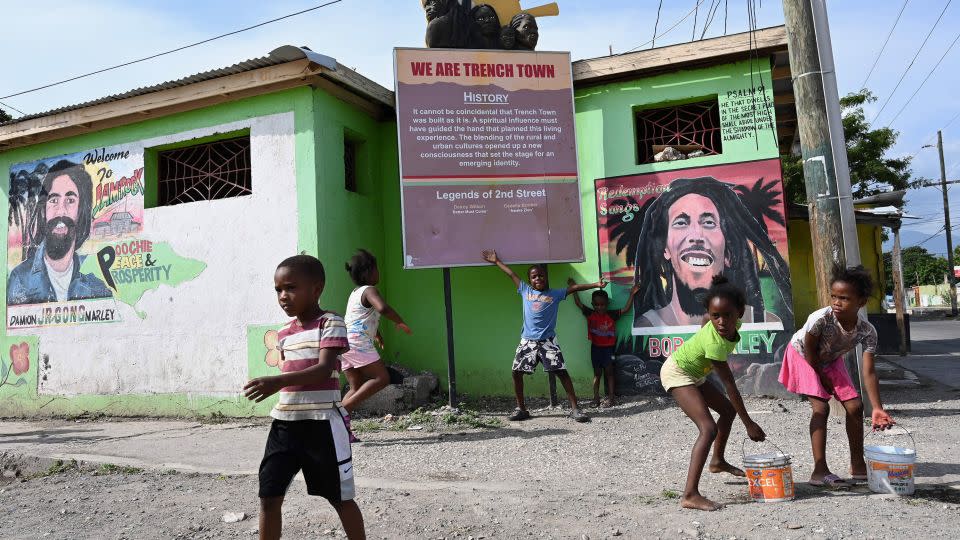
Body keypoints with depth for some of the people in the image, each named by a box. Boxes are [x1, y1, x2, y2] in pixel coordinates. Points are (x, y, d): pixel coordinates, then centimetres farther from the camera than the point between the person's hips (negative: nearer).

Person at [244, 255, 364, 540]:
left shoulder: (330, 323, -11)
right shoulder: (285, 332, 11)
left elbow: (324, 370, -24)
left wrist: (278, 382, -37)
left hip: (322, 422, -6)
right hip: (285, 423, 6)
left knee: (341, 497, 8)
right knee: (269, 496, 7)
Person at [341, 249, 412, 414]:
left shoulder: (354, 293, 22)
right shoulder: (369, 290, -7)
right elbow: (382, 308, -29)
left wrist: (376, 334, 51)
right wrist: (400, 322, -14)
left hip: (345, 343, 9)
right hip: (358, 343, -9)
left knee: (357, 387, 12)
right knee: (382, 378, -6)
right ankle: (344, 407, -17)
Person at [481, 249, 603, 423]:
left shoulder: (555, 294, 5)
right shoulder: (525, 291, 11)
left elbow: (574, 288, 1)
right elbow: (511, 274, 17)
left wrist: (595, 285, -6)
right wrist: (496, 261, 24)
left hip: (548, 341, -2)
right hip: (527, 341, 3)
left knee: (562, 372, -8)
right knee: (517, 372, -1)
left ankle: (574, 409, -1)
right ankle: (521, 409, 15)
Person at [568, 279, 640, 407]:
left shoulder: (612, 315, -6)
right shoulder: (590, 314, -2)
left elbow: (626, 308, -6)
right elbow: (578, 303, 3)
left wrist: (632, 294, -9)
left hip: (608, 347, -2)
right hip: (596, 347, 2)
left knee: (609, 372, 5)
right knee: (597, 373, 10)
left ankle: (611, 397, 9)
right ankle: (596, 398, 13)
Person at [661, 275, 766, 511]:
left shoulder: (733, 324, -14)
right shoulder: (715, 343, -36)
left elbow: (704, 320, 10)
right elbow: (730, 385, -30)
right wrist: (748, 424, -24)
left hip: (694, 372, 9)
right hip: (677, 373, -9)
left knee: (728, 409, 22)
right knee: (709, 428, -22)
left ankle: (718, 461, 44)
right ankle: (690, 495, -26)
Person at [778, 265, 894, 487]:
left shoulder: (867, 331, -26)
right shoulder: (820, 318, -38)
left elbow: (869, 372, -27)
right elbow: (810, 352, -23)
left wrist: (877, 409, -34)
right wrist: (823, 378, -11)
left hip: (830, 359, 5)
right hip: (803, 356, -5)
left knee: (855, 406, 0)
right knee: (820, 407, -16)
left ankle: (858, 465, 17)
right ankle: (819, 471, -15)